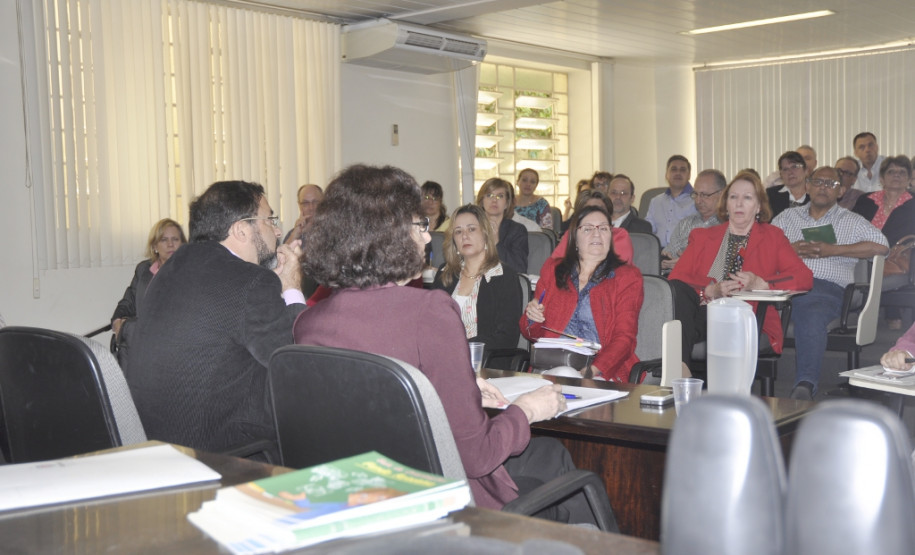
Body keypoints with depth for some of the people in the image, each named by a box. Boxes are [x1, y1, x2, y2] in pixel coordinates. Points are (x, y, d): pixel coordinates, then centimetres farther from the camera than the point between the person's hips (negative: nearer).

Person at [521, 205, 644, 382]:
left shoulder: (627, 277, 9)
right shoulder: (552, 270, 18)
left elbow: (624, 337, -3)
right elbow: (534, 334, 23)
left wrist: (593, 370, -20)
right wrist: (532, 318, -1)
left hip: (602, 373, -2)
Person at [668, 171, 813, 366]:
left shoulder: (773, 237, 21)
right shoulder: (702, 236, 24)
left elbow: (804, 277, 6)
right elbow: (676, 278, 8)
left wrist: (759, 284, -12)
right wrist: (711, 290, -12)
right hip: (704, 311, 2)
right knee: (676, 290, -32)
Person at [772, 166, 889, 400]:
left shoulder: (851, 221, 21)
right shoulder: (788, 216, 30)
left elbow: (881, 246, 3)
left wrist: (833, 250, -3)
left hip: (826, 287, -2)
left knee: (812, 318, -39)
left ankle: (805, 386, -47)